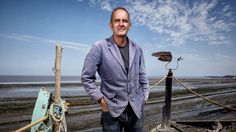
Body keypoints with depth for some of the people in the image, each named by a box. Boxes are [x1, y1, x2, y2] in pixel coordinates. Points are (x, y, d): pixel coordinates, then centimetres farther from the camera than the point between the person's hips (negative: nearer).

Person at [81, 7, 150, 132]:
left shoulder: (137, 49, 2)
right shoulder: (99, 47, -11)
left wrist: (144, 96, 8)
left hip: (136, 109, 4)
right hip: (112, 110, -3)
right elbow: (86, 77, -7)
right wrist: (101, 99, -8)